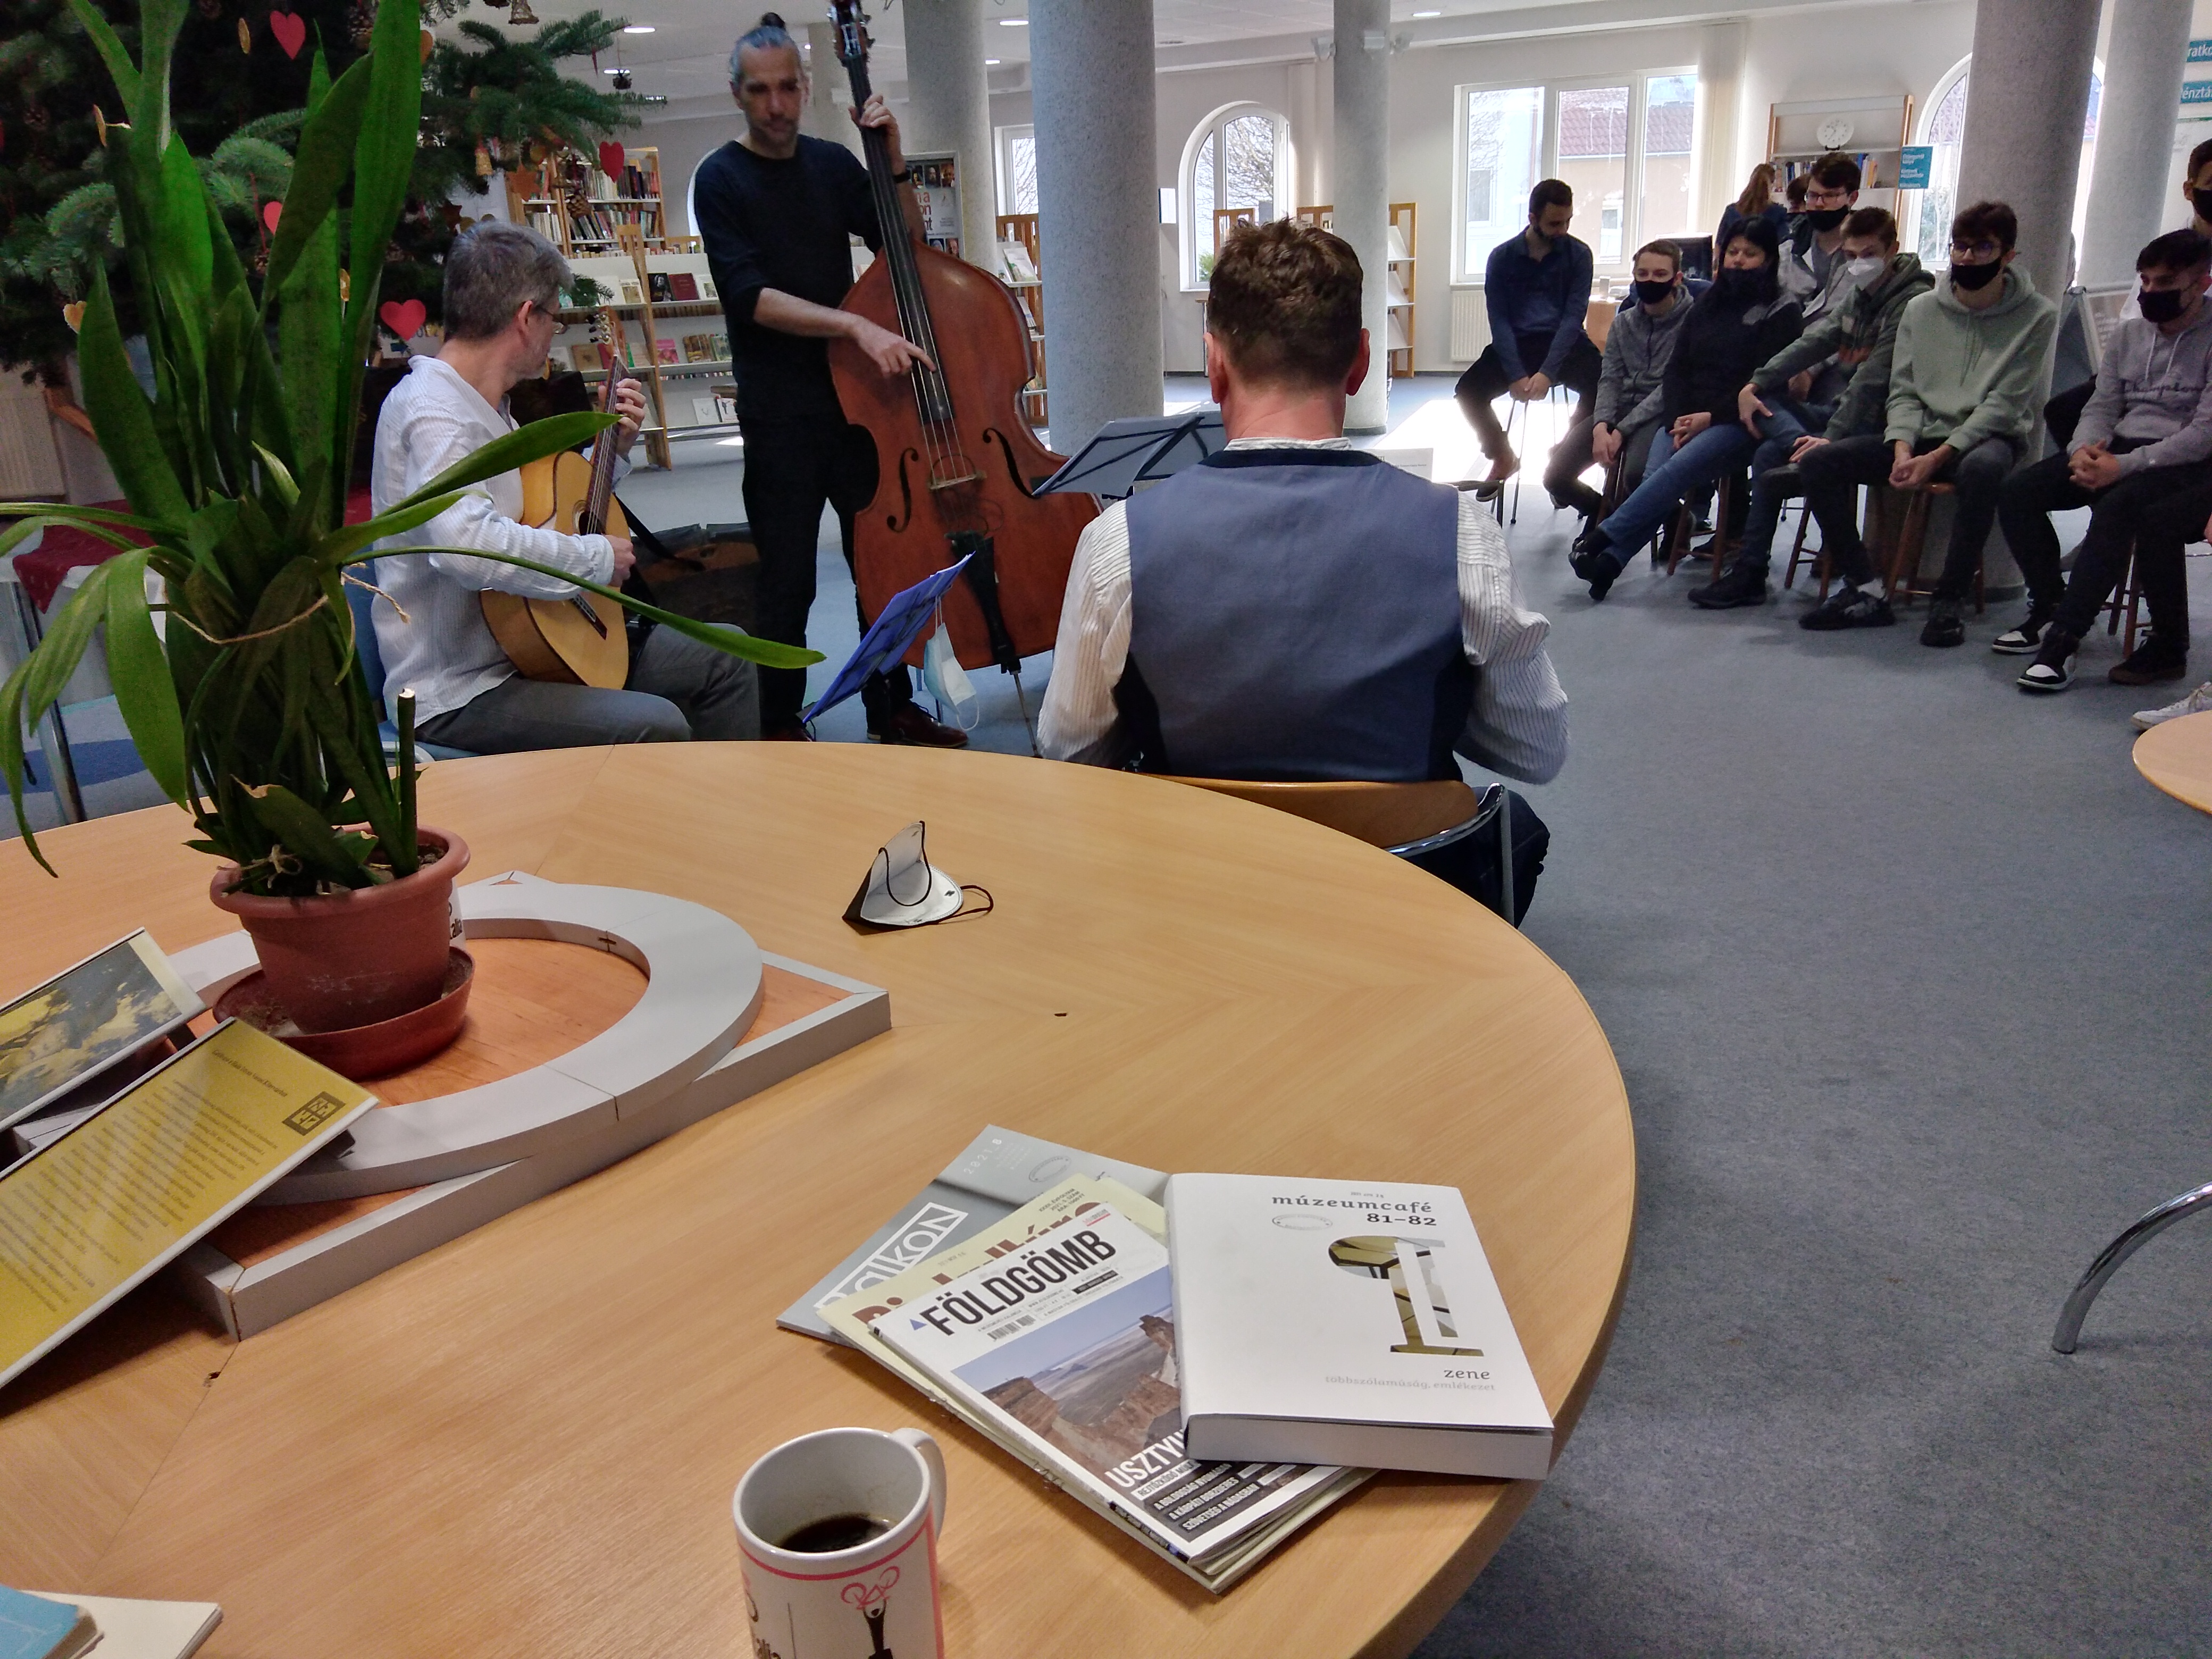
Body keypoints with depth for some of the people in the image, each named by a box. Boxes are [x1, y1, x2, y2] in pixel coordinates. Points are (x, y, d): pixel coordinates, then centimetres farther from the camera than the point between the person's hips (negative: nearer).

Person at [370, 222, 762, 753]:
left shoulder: (487, 406, 13)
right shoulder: (433, 411, -19)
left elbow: (546, 508, 25)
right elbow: (465, 543, -38)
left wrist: (613, 446, 13)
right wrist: (598, 557, -25)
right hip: (458, 691, -10)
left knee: (723, 656, 9)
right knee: (656, 726, -31)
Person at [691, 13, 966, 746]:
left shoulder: (832, 164, 8)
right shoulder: (721, 180, -6)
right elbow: (749, 296, -18)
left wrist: (893, 160, -3)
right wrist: (856, 325, -28)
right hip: (780, 413, -5)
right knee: (788, 584, 1)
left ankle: (893, 711, 25)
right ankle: (781, 728, 15)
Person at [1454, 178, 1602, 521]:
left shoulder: (1578, 254, 1)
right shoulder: (1503, 257, 1)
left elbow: (1573, 316, -6)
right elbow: (1499, 320, -3)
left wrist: (1547, 373, -20)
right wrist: (1516, 376, -17)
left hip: (1564, 342, 0)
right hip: (1515, 343, 1)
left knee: (1602, 387, -30)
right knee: (1469, 391, -26)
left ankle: (1562, 472, -7)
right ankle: (1503, 458, 4)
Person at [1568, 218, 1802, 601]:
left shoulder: (1780, 311, 4)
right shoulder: (1706, 303, 20)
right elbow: (1677, 368, 12)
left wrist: (1710, 417, -13)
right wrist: (1678, 420, -5)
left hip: (1738, 421, -4)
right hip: (1685, 416, 4)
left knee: (1676, 472, -31)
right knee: (1655, 477, -26)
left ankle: (1603, 538, -38)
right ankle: (1610, 559, -41)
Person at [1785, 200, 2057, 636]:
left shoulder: (2036, 316, -3)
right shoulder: (1922, 309, 8)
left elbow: (2003, 403, -10)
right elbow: (1904, 392, 6)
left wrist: (1937, 457, -21)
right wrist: (1903, 449, -14)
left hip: (1988, 436, -4)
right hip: (1922, 434, 4)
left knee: (1981, 469, -42)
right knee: (1818, 463, -17)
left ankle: (1948, 601, -28)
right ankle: (1865, 590, -17)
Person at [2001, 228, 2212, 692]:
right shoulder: (2127, 334, 15)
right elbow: (2101, 407, 12)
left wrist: (2124, 466, -24)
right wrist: (2085, 450, -12)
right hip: (2117, 449, 6)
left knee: (2119, 506, -38)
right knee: (2016, 492, -16)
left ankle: (2062, 638, -36)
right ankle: (2051, 606, -5)